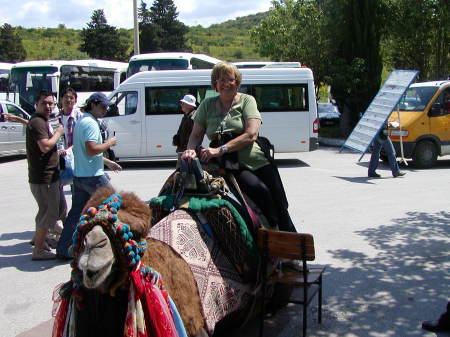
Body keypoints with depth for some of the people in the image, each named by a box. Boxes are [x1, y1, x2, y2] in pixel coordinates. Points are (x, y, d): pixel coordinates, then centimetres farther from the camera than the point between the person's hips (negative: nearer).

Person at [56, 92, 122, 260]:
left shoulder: (80, 122, 18)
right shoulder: (91, 123, -15)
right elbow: (91, 150, -25)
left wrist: (107, 162, 25)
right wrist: (109, 143, -10)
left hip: (79, 175, 9)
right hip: (93, 176, -9)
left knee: (76, 213, 9)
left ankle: (63, 250, 10)